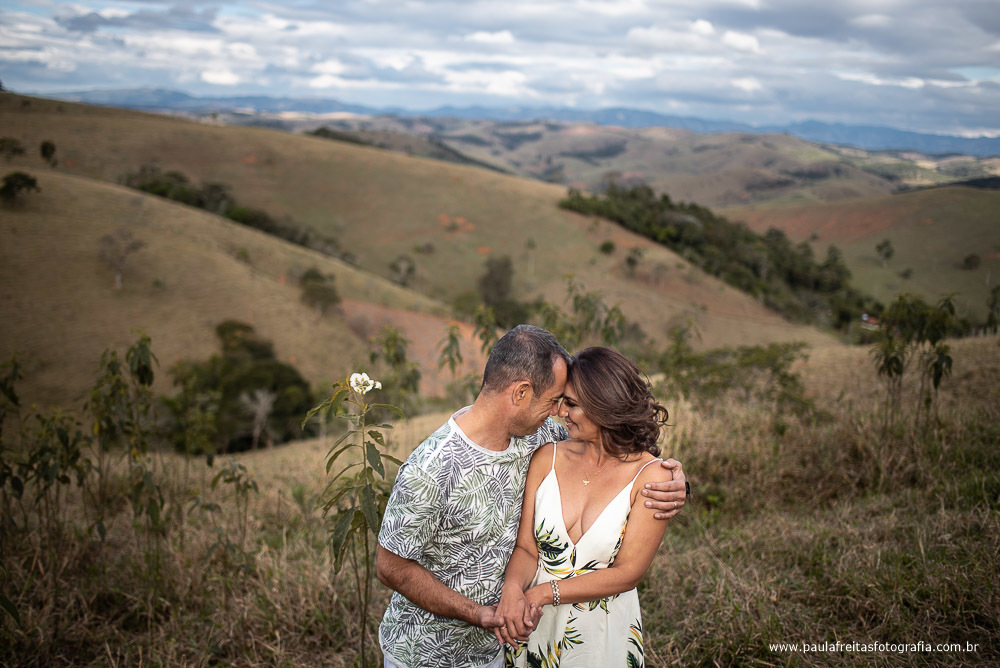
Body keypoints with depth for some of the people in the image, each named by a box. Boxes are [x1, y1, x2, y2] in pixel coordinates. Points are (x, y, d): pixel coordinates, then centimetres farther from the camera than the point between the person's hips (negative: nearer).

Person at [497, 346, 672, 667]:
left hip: (603, 638, -2)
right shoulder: (548, 457, -5)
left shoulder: (652, 477, -14)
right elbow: (526, 548, -4)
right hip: (533, 629, 3)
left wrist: (543, 593, -19)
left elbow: (627, 574, -14)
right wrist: (513, 589, -25)